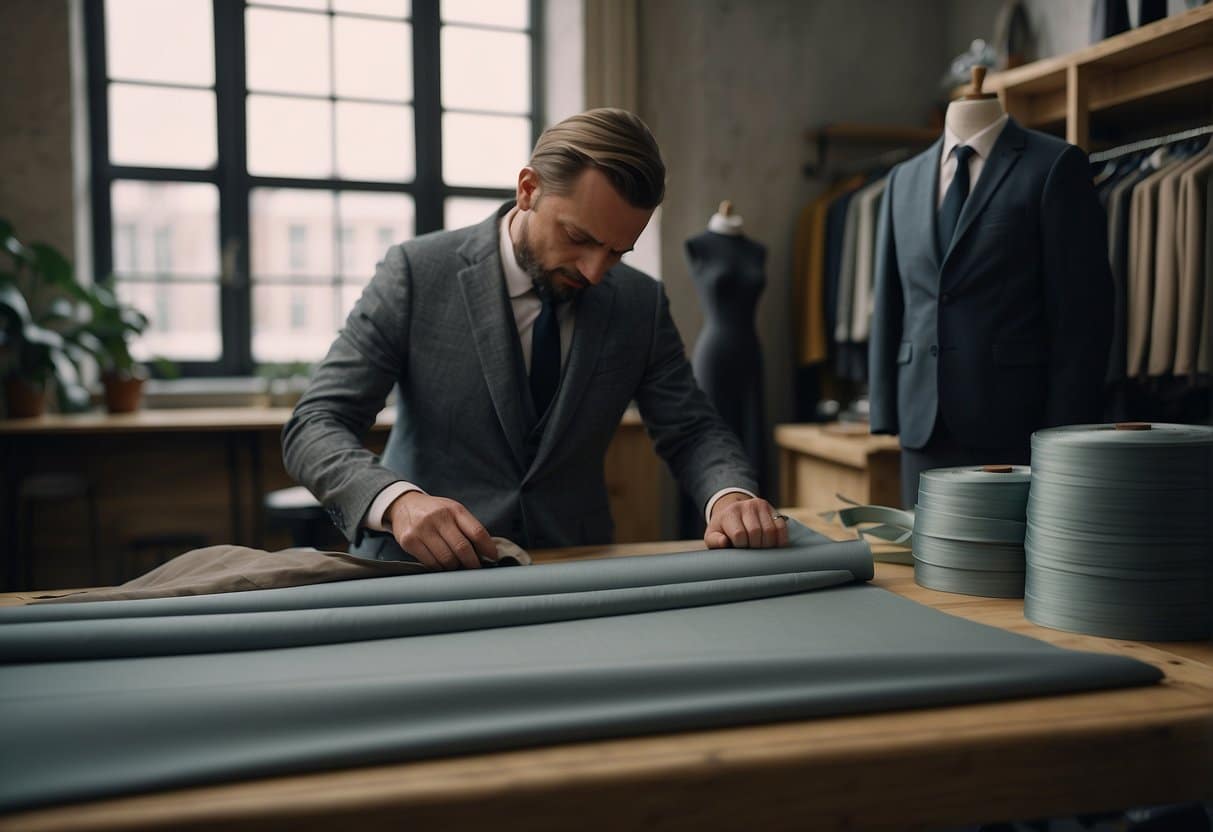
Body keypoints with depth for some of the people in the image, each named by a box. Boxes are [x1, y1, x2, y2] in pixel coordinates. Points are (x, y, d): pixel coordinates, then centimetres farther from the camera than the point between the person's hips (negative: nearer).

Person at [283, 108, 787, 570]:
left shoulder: (641, 304, 0)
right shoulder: (418, 273, -9)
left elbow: (690, 430, 5)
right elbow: (315, 426, -11)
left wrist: (730, 495, -18)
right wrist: (397, 500, -31)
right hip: (427, 569, 0)